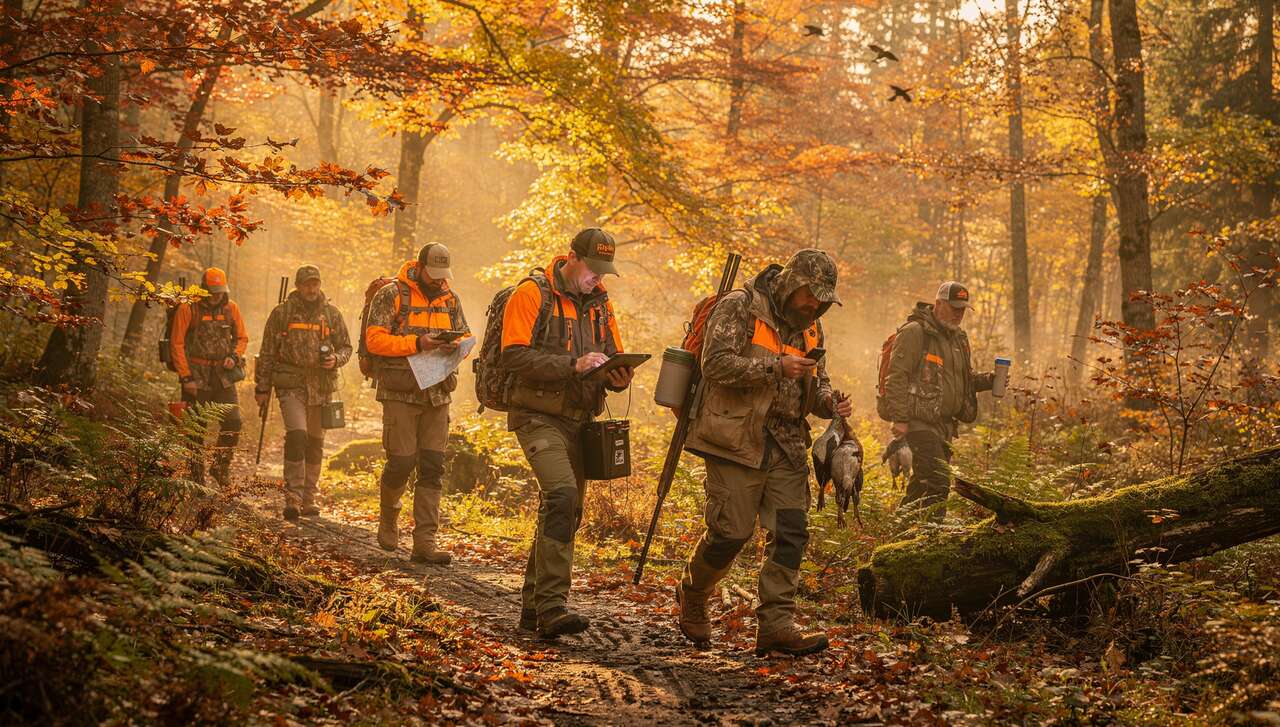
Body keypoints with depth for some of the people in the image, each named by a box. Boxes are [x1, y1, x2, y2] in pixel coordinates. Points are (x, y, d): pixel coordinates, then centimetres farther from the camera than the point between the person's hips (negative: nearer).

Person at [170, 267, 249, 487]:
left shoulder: (231, 308, 3)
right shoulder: (188, 309, -9)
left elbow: (242, 338, 14)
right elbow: (177, 344, -8)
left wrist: (234, 356, -6)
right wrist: (185, 377, -12)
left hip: (223, 375, 3)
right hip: (196, 376, -3)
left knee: (233, 422, -5)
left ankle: (221, 466, 12)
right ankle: (197, 475, 13)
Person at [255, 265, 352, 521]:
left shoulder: (332, 314, 8)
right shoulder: (281, 313, 2)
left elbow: (346, 347, 15)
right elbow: (267, 353, 5)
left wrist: (336, 359, -8)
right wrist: (262, 388, 3)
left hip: (322, 386, 3)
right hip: (291, 384, -3)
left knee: (315, 442, 9)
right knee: (296, 435, -19)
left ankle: (309, 498, 20)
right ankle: (292, 497, -16)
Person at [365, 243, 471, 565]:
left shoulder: (450, 299, 11)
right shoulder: (391, 295, -5)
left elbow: (466, 335, 18)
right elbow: (374, 339, -12)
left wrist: (456, 345, -7)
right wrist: (417, 343, -21)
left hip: (437, 394, 5)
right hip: (401, 393, -5)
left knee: (432, 468, -1)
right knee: (401, 461, -6)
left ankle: (425, 541, -1)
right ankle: (388, 515, 25)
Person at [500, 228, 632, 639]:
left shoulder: (600, 304, 12)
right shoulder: (533, 294, -8)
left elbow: (615, 359, 17)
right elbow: (514, 357, -17)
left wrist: (620, 377, -8)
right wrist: (572, 365, -25)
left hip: (580, 420, 8)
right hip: (539, 416, -8)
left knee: (567, 511, 11)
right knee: (561, 494, -25)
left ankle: (533, 605, 23)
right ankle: (552, 606, -26)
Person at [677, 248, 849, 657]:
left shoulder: (810, 328, 17)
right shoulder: (739, 308, -7)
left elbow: (816, 383, 25)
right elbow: (717, 363, -18)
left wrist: (829, 403, 2)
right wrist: (776, 367, -23)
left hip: (787, 445, 7)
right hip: (737, 440, -7)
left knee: (790, 533, -2)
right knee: (731, 531, -7)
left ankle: (776, 624, 0)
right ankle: (692, 595, 20)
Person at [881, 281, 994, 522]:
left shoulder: (958, 338, 19)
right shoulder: (914, 332, -9)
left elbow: (964, 379, 28)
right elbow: (896, 377, -14)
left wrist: (987, 380, 6)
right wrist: (899, 418, -20)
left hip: (945, 423, 9)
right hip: (920, 421, -9)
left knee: (923, 483, 13)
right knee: (938, 481, -16)